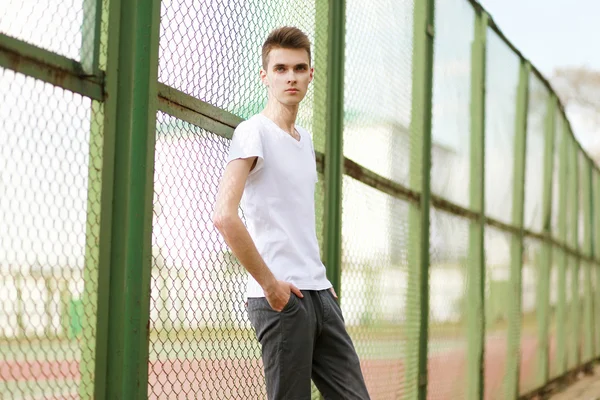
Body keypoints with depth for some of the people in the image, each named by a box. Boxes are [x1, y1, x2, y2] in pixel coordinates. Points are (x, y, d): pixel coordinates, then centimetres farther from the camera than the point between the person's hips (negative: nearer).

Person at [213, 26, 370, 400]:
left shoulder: (306, 138, 17)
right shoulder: (254, 132, -8)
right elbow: (224, 216, -21)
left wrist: (321, 279, 17)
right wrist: (269, 283, -17)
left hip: (320, 293, 8)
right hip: (280, 298, -8)